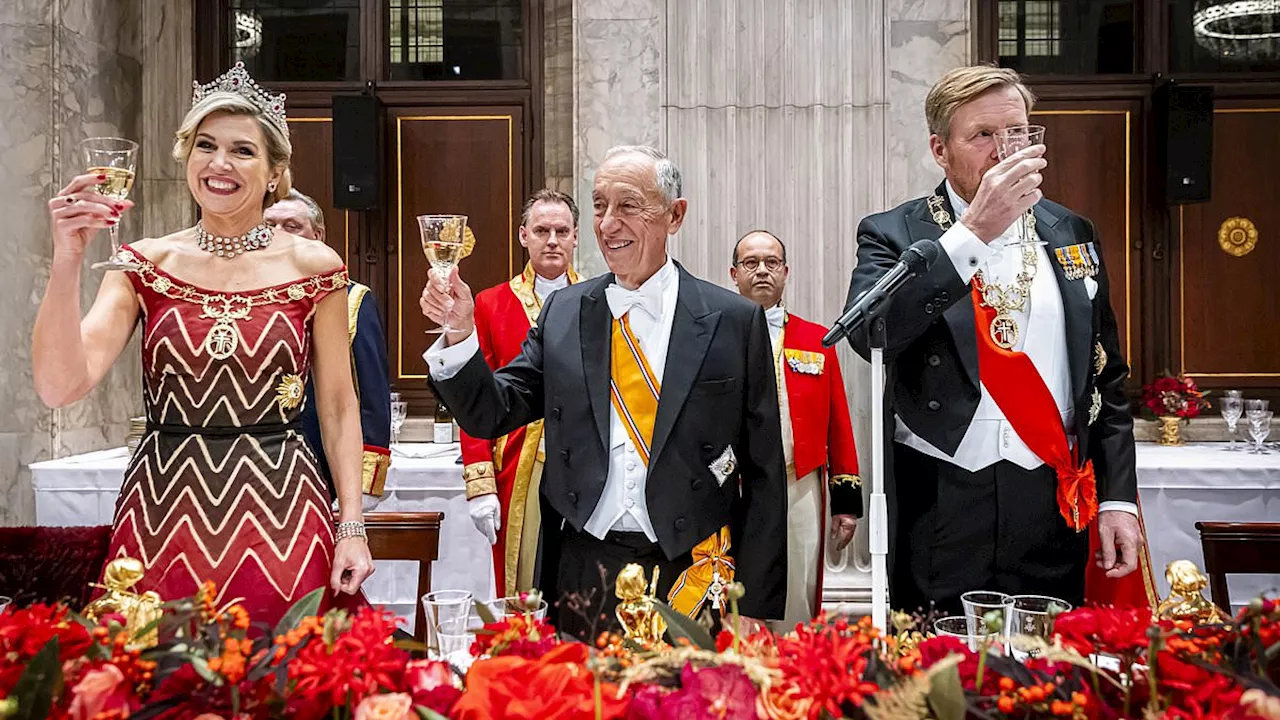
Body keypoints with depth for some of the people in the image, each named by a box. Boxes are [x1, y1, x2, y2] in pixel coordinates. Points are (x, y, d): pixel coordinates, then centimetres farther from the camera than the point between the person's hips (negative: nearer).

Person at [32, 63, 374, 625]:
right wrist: (68, 259, -19)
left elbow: (338, 405, 4)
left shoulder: (313, 267, 1)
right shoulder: (145, 264, 3)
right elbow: (60, 386, -8)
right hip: (164, 514, 1)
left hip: (280, 519, -1)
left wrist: (351, 526, -3)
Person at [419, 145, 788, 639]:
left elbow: (764, 478, -1)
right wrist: (459, 335, -13)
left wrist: (756, 610, -4)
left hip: (693, 578, -2)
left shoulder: (735, 321, -2)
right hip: (585, 574, 2)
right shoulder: (563, 313, 7)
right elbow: (492, 413, 5)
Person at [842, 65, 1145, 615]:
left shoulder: (1073, 235, 11)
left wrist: (1117, 497, 6)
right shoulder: (894, 235, -2)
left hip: (1053, 506, 3)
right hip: (939, 514, -3)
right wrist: (973, 232, -24)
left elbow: (1106, 377, 13)